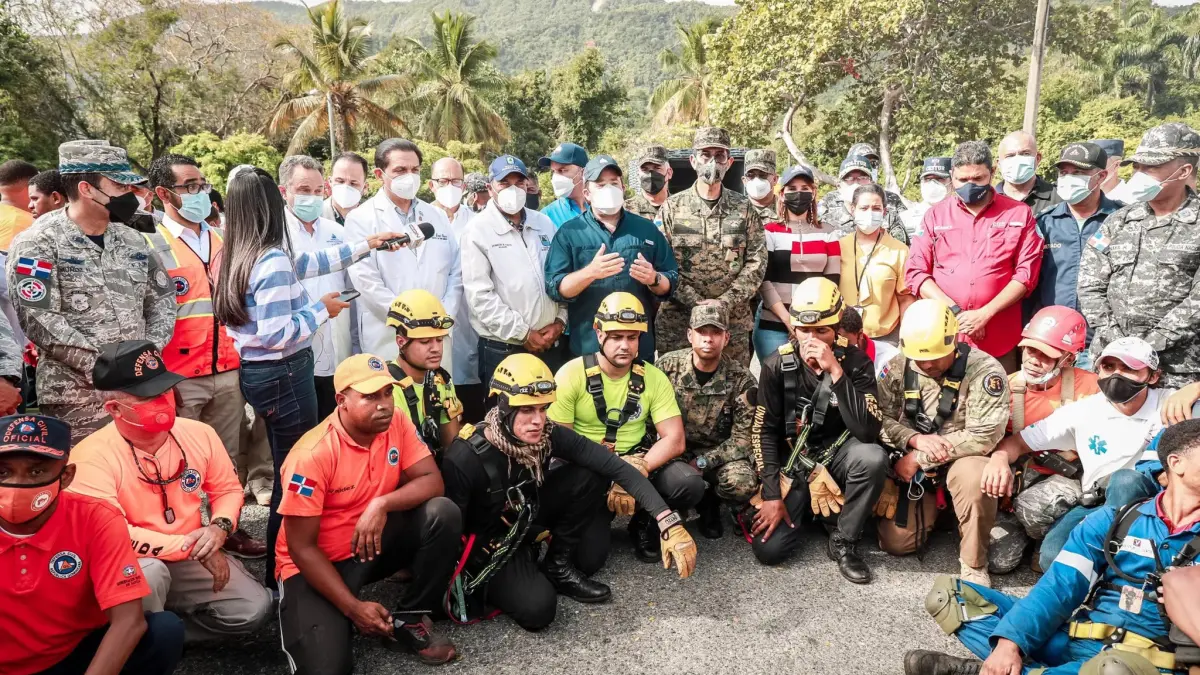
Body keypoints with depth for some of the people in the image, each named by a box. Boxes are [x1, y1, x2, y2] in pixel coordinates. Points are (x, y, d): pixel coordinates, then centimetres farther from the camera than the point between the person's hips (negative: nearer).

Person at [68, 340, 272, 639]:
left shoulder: (200, 434, -6)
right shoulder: (93, 457, -22)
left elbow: (228, 489, 7)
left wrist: (220, 527, -16)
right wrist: (188, 546, -25)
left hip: (192, 560, 4)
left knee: (254, 609, -12)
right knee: (147, 571, -39)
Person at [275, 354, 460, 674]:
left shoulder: (396, 423, -10)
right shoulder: (313, 454, -25)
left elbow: (432, 480, -12)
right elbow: (301, 547, -21)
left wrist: (382, 504, -31)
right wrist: (353, 607, -25)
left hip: (375, 545, 5)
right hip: (317, 564, -5)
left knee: (443, 513, -21)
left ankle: (407, 621, -4)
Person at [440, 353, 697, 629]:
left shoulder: (549, 435, -19)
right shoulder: (466, 458, -32)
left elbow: (616, 468, -24)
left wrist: (668, 521, -32)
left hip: (526, 520, 5)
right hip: (485, 547, -5)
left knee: (590, 477, -16)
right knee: (538, 608, -29)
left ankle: (558, 567, 1)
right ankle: (490, 586, 5)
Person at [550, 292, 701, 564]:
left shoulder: (654, 378, -2)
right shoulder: (571, 375, -9)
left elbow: (674, 440, -7)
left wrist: (636, 471, -25)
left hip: (639, 464, 2)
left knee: (689, 484, -26)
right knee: (588, 556, -21)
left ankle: (644, 521, 6)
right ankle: (600, 514, 16)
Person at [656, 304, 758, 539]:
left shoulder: (741, 380, -10)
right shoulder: (667, 366, -8)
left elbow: (742, 439, -10)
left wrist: (701, 463, -21)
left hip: (718, 453, 0)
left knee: (742, 484, -32)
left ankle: (710, 501, 5)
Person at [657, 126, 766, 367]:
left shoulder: (744, 208, 7)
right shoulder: (672, 207, 3)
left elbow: (756, 262, 2)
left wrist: (725, 302, -10)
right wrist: (696, 303, -12)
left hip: (733, 321, 1)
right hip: (677, 321, -1)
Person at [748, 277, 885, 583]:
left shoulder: (856, 362, -15)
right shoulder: (777, 365, -12)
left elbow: (868, 432, -27)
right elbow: (764, 432, -6)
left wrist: (835, 371, -34)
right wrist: (773, 495, -12)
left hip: (837, 453, 0)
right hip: (792, 458, 0)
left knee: (874, 457, -35)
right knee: (769, 549, -15)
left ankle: (843, 542, -10)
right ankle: (803, 506, 20)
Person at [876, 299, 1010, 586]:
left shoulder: (984, 370, -19)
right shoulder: (898, 368, -5)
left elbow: (983, 437, -24)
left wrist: (919, 458, -20)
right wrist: (915, 438, -25)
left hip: (961, 460, -3)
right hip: (911, 465, 4)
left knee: (974, 476, -39)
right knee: (896, 543, -6)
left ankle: (974, 565, -14)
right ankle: (932, 505, 28)